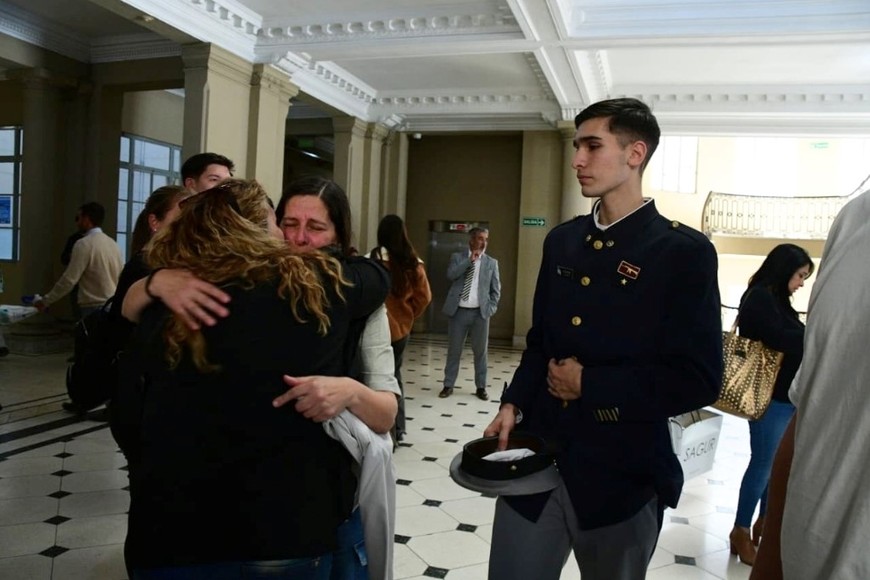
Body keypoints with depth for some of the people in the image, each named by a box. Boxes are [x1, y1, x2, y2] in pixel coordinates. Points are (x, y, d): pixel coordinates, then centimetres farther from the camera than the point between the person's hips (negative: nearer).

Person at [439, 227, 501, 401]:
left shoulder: (491, 262, 7)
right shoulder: (457, 257, 6)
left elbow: (496, 289, 9)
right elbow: (450, 275, -13)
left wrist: (491, 308, -2)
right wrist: (470, 260, -14)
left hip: (480, 312, 1)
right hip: (458, 311, 0)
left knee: (480, 351, 5)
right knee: (454, 350, 6)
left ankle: (481, 387, 16)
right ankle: (448, 385, 16)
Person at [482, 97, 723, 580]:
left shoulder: (684, 252, -9)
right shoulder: (562, 241, 8)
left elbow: (698, 381, -14)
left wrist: (588, 385, -12)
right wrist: (514, 404, -2)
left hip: (622, 477, -4)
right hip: (536, 458, 4)